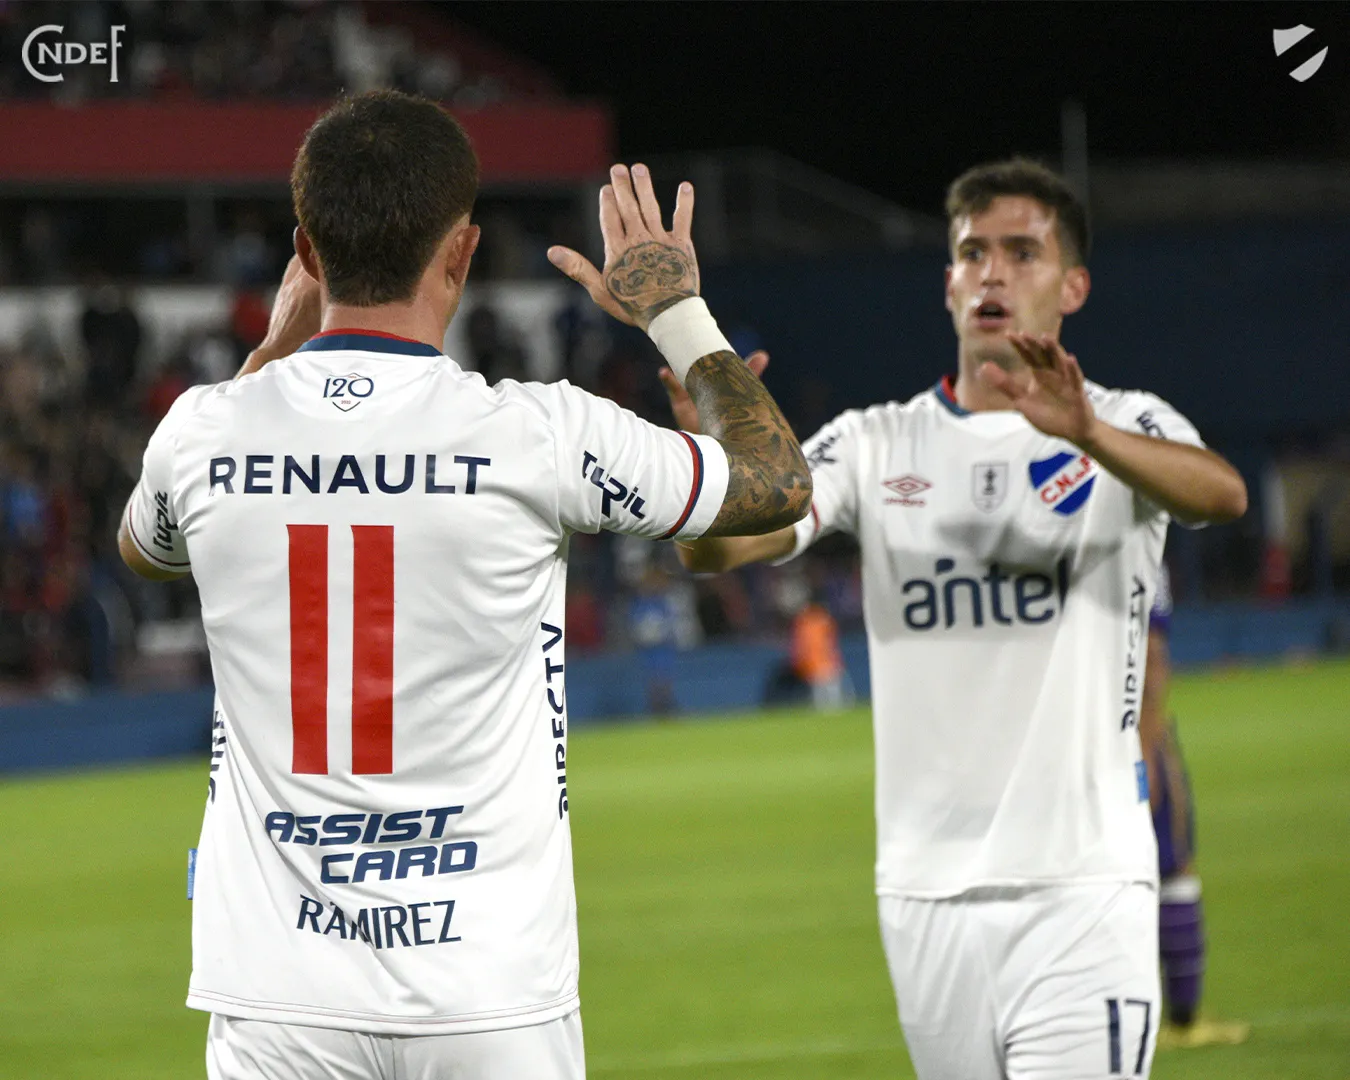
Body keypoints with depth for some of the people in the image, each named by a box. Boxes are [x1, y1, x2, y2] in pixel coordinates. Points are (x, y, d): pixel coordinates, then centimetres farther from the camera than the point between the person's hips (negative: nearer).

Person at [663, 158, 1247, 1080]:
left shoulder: (1124, 428, 2)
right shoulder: (877, 445, 10)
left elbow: (1223, 494, -21)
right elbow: (714, 548, -4)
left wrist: (1087, 435, -41)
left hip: (1081, 890, -3)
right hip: (925, 892, 3)